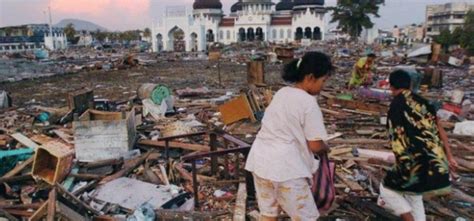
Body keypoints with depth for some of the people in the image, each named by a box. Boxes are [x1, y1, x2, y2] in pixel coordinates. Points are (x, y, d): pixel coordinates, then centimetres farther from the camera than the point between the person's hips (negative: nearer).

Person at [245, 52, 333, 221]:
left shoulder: (281, 93, 9)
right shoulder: (309, 102, -13)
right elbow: (315, 146, -11)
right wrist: (325, 148, 10)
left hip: (261, 161, 8)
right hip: (286, 167, -7)